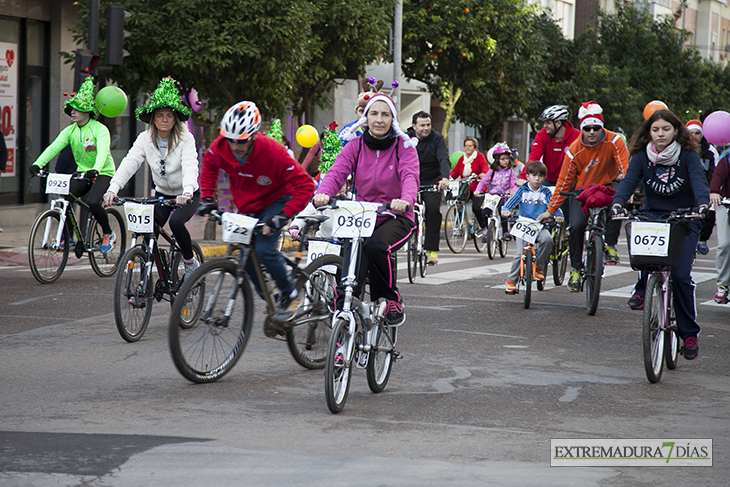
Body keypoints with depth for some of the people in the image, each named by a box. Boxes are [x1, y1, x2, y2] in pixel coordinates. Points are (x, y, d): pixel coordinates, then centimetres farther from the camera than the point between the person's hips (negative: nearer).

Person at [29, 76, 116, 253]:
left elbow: (102, 151, -31)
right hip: (82, 173, 6)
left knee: (92, 202, -29)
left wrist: (95, 169, -50)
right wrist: (37, 164, -27)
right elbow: (54, 147, -10)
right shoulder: (70, 131, 2)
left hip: (103, 173, -6)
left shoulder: (100, 129, -14)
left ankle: (108, 233, -3)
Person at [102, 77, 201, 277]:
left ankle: (191, 261, -6)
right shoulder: (145, 139, -9)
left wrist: (186, 193, -53)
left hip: (187, 196, -3)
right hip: (162, 193, 3)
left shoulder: (185, 139, -19)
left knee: (176, 222, -30)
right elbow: (129, 163, -21)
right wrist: (113, 189, -38)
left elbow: (190, 167, -33)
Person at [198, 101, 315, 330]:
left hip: (275, 200, -6)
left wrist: (283, 216, -36)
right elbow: (209, 165, 7)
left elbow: (305, 185, -29)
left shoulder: (273, 152, -33)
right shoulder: (221, 147, -20)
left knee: (264, 248, -25)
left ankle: (290, 295, -4)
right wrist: (207, 197, -2)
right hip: (247, 207, 6)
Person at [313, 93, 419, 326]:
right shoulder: (355, 146, 3)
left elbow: (410, 176, -21)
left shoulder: (404, 147, -3)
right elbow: (336, 172, -12)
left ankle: (391, 298, -12)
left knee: (374, 246, -33)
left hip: (395, 218, -2)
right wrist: (323, 193, -36)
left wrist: (406, 200, -45)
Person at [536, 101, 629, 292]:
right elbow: (564, 182, -8)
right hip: (583, 191, 1)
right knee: (576, 226, -19)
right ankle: (576, 269, 0)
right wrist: (551, 210, -9)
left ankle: (610, 245, -18)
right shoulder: (574, 150, -15)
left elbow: (625, 169, -20)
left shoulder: (614, 141, -18)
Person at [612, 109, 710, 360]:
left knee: (681, 274, -16)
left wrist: (703, 204, -41)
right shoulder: (642, 157, -2)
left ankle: (689, 334, -1)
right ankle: (642, 288, -9)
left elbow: (699, 179, -20)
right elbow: (628, 181, -15)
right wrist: (618, 203, -35)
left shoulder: (688, 156, -6)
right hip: (653, 216, 1)